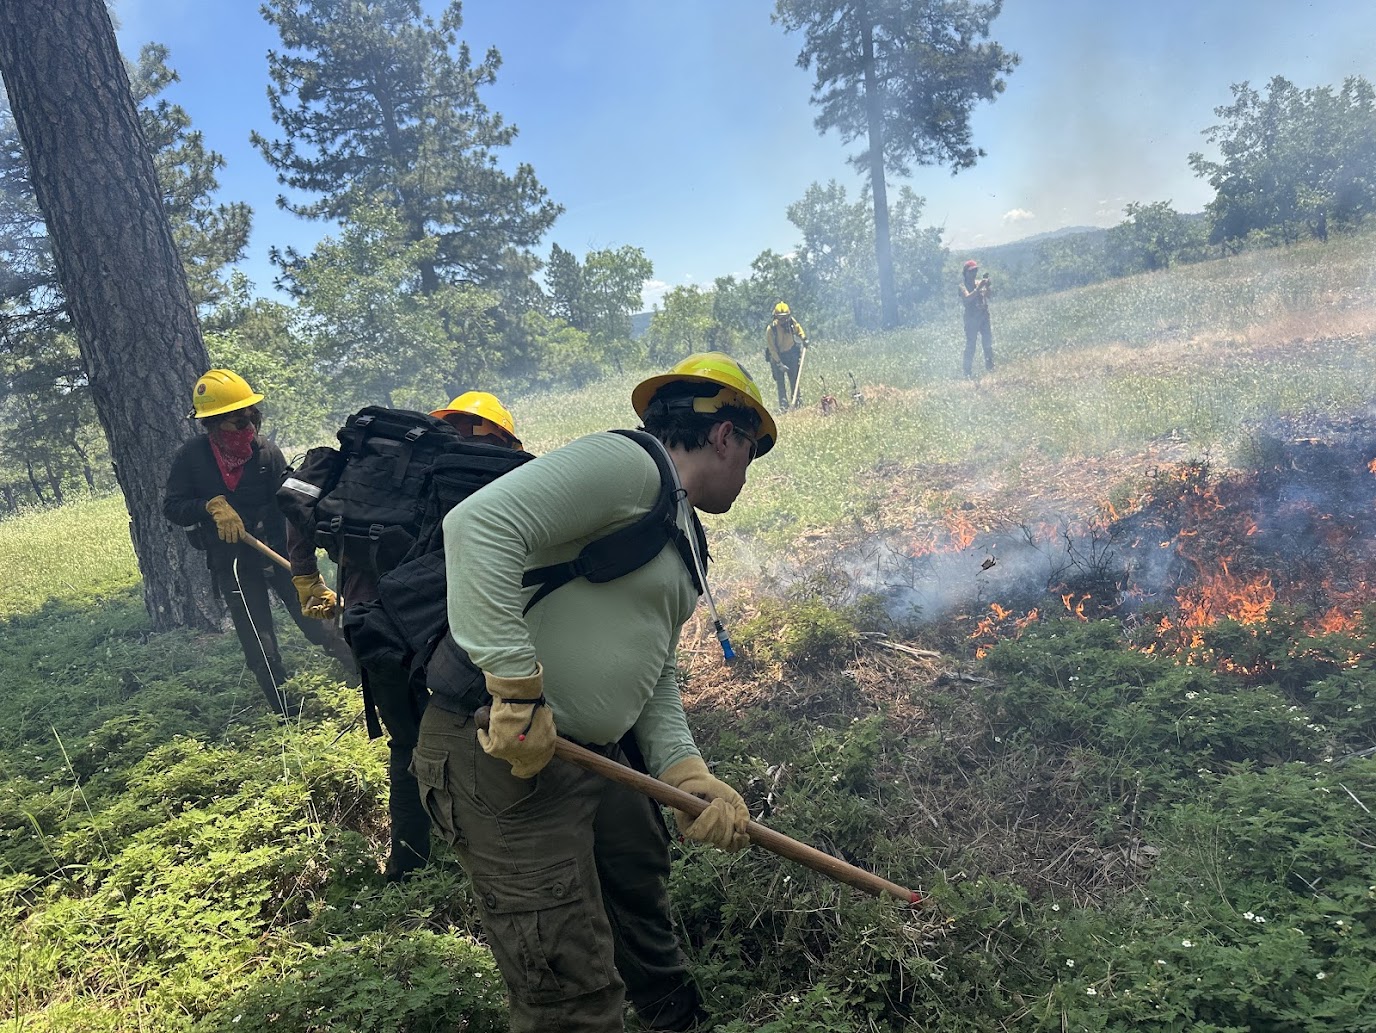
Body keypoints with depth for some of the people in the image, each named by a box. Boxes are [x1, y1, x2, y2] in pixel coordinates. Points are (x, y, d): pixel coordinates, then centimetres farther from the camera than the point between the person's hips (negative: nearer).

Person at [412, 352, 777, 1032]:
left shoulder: (682, 541, 17)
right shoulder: (626, 464, -15)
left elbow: (654, 676, 15)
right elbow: (479, 525, -29)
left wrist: (689, 775, 0)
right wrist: (517, 688, -30)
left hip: (593, 749, 10)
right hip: (499, 750, -10)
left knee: (642, 884, 28)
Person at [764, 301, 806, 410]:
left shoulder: (791, 321, -12)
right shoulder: (771, 328, -24)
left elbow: (798, 328, 15)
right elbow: (771, 348, -18)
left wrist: (803, 337, -1)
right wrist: (779, 364, -19)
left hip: (791, 353, 3)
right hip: (777, 356, -3)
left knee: (794, 379, 7)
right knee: (780, 381, -4)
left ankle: (796, 401, 17)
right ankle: (783, 405, -2)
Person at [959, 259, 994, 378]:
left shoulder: (980, 283, 11)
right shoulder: (963, 286, -2)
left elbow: (989, 296, 4)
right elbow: (967, 299, -20)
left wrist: (987, 286, -13)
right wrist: (978, 288, -26)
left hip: (984, 317, 5)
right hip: (971, 319, -5)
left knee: (988, 345, 5)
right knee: (970, 347, -5)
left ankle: (990, 369, 16)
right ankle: (969, 375, -3)